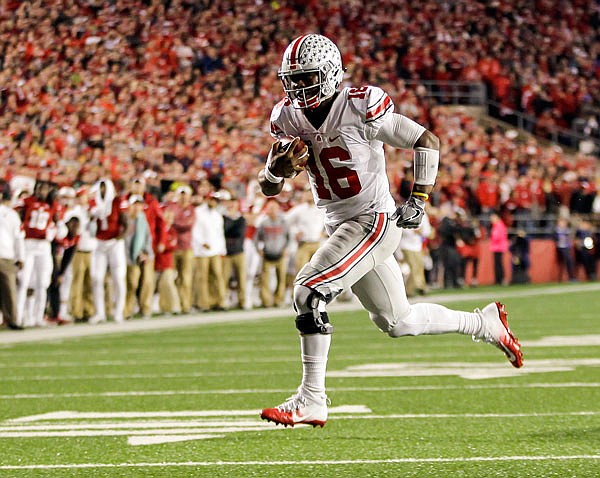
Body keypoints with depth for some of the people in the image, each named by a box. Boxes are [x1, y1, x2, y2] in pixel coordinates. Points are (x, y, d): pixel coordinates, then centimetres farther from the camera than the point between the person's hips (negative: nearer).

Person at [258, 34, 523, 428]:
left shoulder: (360, 108, -17)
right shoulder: (288, 118, 2)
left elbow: (428, 141, -9)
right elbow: (269, 188, 6)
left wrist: (419, 200, -14)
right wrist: (277, 168, -17)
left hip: (375, 220, -8)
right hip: (341, 227, 8)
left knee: (309, 292, -20)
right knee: (396, 322, 15)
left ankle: (311, 401, -16)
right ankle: (485, 324, 34)